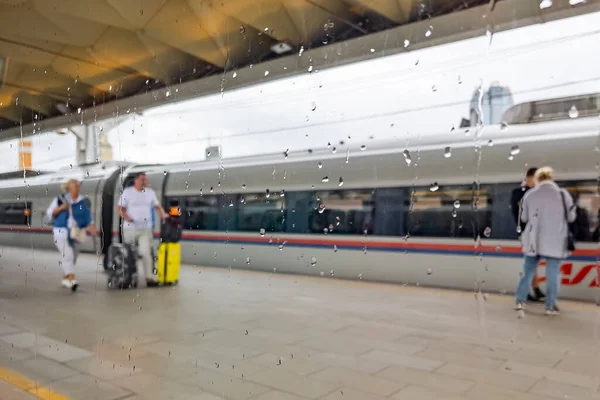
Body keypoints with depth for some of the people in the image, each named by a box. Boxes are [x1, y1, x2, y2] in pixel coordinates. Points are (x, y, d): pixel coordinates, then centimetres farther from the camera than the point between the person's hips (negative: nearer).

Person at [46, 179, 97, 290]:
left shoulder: (82, 202, 8)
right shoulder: (59, 199, 2)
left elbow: (88, 216, 9)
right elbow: (49, 214, 5)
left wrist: (91, 227, -6)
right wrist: (60, 208, -11)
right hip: (61, 232, -3)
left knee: (73, 257, 8)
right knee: (67, 255, -16)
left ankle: (65, 278, 26)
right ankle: (72, 279, -22)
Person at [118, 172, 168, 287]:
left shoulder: (150, 192, 8)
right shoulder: (127, 192, 1)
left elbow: (156, 206, 11)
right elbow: (121, 208, 0)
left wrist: (163, 214, -7)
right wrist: (126, 217, -18)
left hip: (145, 228, 1)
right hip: (130, 228, -1)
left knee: (146, 252, -9)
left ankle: (149, 277, -9)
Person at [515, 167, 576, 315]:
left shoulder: (529, 194, -1)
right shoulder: (562, 194, -6)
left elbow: (524, 217, 4)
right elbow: (571, 217, 0)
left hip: (533, 240, 2)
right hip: (554, 242, -2)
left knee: (527, 271, 13)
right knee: (552, 274, 5)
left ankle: (520, 301, 16)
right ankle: (550, 306, 7)